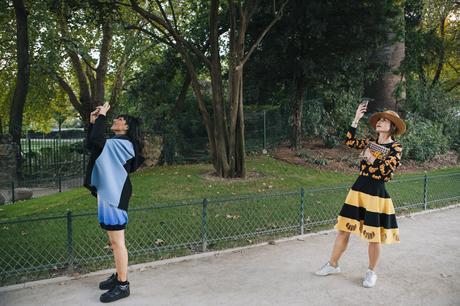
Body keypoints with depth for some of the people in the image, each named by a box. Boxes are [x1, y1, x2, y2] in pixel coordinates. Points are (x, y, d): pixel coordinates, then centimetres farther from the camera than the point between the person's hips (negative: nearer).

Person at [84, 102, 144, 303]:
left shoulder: (124, 144, -14)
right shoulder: (116, 144, 17)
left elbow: (96, 141, -27)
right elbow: (90, 144, 23)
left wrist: (102, 116, -16)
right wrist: (92, 122, 13)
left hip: (115, 196, -10)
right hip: (107, 194, 10)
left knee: (117, 242, -5)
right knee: (113, 241, 17)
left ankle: (123, 285, 4)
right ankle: (119, 275, 30)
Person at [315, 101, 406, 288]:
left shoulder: (396, 148, -5)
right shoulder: (370, 142, 9)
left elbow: (385, 171, -17)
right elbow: (349, 142, -8)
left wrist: (370, 157, -13)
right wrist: (357, 119, -9)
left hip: (377, 194, -4)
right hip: (358, 189, 5)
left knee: (373, 236, 6)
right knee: (343, 229, 8)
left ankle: (371, 272, 26)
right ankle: (333, 265, 23)